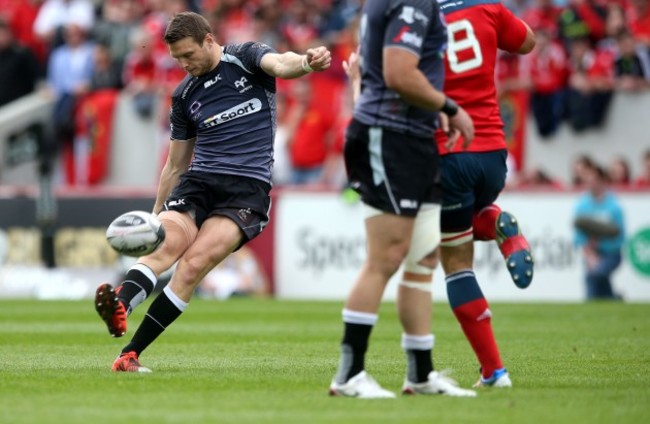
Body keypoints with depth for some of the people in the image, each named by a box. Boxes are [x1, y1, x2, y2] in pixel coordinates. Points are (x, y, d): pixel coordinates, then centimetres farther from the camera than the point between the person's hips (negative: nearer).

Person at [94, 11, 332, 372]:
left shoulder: (245, 59, 3)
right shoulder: (184, 95, 17)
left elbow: (279, 64, -21)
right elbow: (176, 166, 26)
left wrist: (306, 62, -45)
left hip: (248, 187, -4)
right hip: (198, 181, 4)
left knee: (194, 263, -23)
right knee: (167, 242, -27)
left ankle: (131, 354, -23)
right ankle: (119, 308, -53)